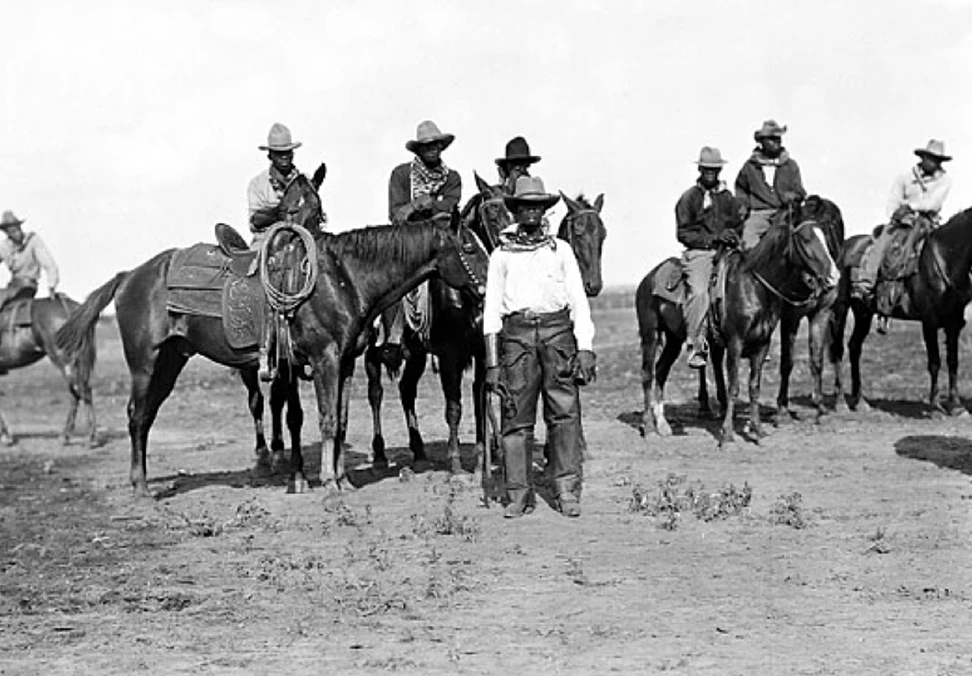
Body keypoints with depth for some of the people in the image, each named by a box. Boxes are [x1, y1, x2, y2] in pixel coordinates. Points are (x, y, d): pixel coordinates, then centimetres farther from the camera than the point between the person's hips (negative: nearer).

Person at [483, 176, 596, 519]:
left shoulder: (561, 250, 13)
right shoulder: (502, 254, 12)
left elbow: (579, 301, 10)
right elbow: (491, 310, 10)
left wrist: (585, 349, -1)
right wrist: (492, 363, 4)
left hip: (558, 332, 0)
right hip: (516, 333, 0)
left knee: (565, 413, -5)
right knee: (516, 417, -1)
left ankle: (568, 492, -4)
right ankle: (519, 494, 4)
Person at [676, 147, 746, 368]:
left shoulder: (728, 198, 18)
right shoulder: (689, 198, 7)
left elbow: (741, 224, 22)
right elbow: (682, 233, 1)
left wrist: (734, 236, -2)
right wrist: (712, 238, -11)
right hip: (698, 253, -4)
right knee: (699, 292, -28)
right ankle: (696, 346, -27)